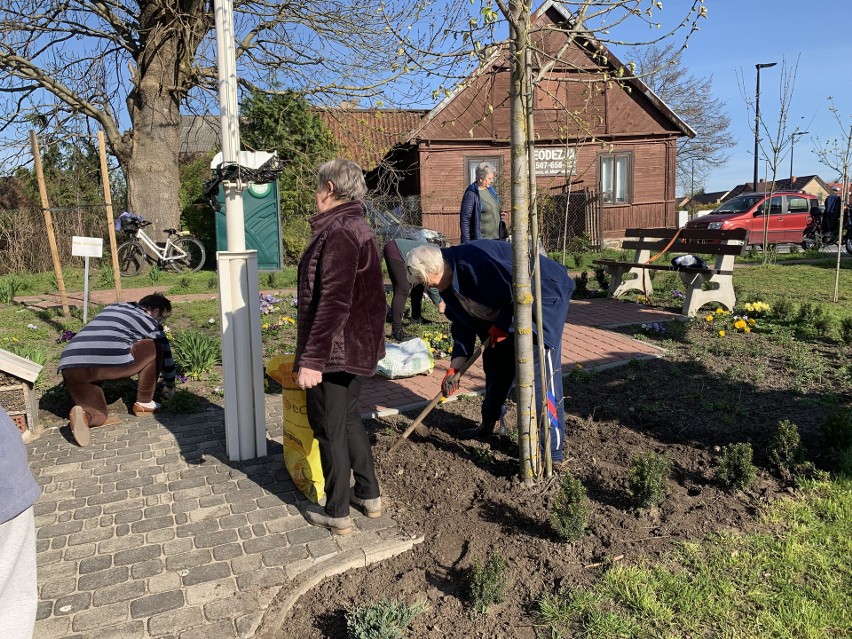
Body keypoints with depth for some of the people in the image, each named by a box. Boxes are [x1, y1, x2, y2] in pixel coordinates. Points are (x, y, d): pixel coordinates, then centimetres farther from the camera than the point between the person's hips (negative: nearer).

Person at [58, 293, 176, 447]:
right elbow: (166, 355, 27)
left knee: (99, 415, 22)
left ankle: (84, 415, -13)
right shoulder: (150, 323, 18)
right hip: (110, 362, -6)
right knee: (156, 349, 18)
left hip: (69, 366, 6)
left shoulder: (113, 307, 35)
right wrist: (169, 386, 44)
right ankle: (144, 404, 21)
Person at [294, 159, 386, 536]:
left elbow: (333, 302, -26)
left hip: (334, 349, -10)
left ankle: (336, 513, 18)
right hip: (361, 347, 10)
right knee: (349, 419, 22)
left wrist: (311, 358, -24)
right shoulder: (360, 229, 12)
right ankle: (369, 495, 33)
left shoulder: (338, 232, -19)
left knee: (330, 428, 4)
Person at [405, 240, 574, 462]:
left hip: (545, 297, -10)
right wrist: (454, 368, 2)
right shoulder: (449, 284, 1)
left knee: (539, 371, -15)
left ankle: (553, 449, -8)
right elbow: (463, 326, 7)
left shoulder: (473, 260, -30)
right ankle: (489, 423, 34)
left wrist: (501, 325, -18)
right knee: (494, 361, 15)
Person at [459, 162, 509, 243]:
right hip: (481, 239, -8)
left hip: (496, 237, 8)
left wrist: (501, 215, 5)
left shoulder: (491, 190, 13)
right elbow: (464, 220, -12)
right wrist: (467, 243, -16)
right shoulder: (471, 194, -10)